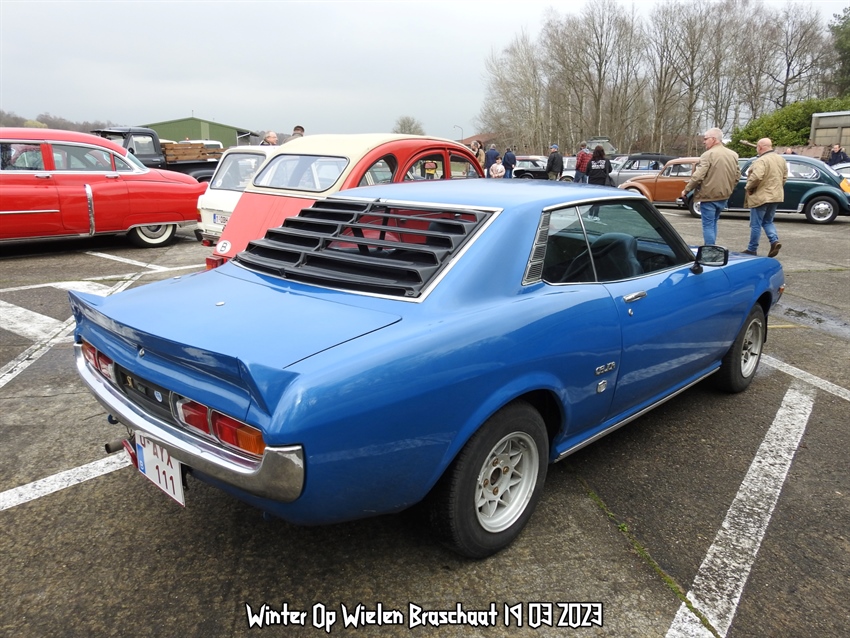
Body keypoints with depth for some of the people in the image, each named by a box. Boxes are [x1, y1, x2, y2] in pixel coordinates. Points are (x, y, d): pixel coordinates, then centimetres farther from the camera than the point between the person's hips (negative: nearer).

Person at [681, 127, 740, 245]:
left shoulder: (708, 154, -14)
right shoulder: (733, 154, 9)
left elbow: (698, 176, -19)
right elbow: (737, 175, 13)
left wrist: (686, 190, -8)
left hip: (709, 196, -7)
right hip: (724, 196, 7)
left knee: (708, 225, -2)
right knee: (713, 223, 20)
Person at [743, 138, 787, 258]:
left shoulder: (761, 161, -19)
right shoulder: (781, 159, 10)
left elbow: (756, 177, -30)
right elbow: (785, 176, 14)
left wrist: (748, 187, -14)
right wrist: (777, 187, 20)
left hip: (760, 197, -8)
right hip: (776, 196, 8)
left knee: (756, 225, 3)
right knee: (768, 221, 20)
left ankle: (752, 249, 11)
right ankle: (775, 241, 0)